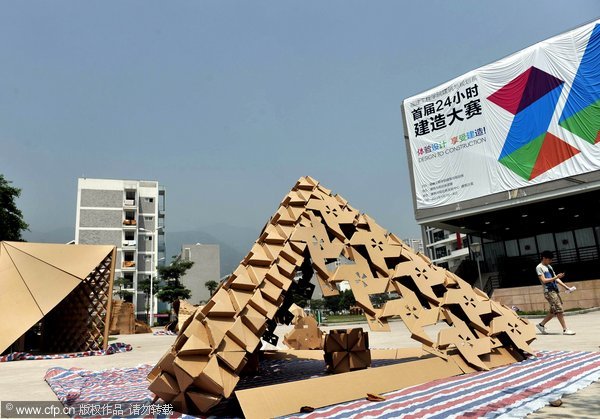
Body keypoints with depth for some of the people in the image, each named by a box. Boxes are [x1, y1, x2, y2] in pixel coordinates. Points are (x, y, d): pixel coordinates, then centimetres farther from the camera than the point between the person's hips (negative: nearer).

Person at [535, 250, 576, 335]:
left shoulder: (549, 266, 20)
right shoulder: (539, 267, -5)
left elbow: (556, 279, 18)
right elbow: (544, 280, -13)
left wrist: (566, 287, 10)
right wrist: (556, 277, -18)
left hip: (555, 291, 9)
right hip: (549, 291, -9)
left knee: (553, 311, 9)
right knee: (559, 309, -11)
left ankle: (541, 325, 20)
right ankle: (565, 329, -6)